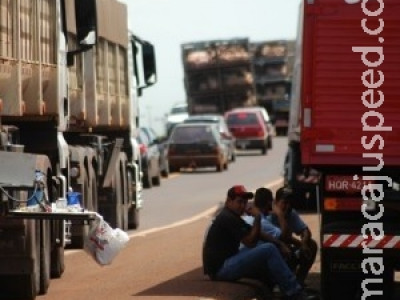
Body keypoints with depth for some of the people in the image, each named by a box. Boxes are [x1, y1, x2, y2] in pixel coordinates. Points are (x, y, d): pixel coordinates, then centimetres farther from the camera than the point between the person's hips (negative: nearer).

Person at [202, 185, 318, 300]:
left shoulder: (229, 216, 19)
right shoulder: (228, 218, -13)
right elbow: (250, 242, -15)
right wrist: (257, 218, -10)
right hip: (221, 268, -11)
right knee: (269, 250, -17)